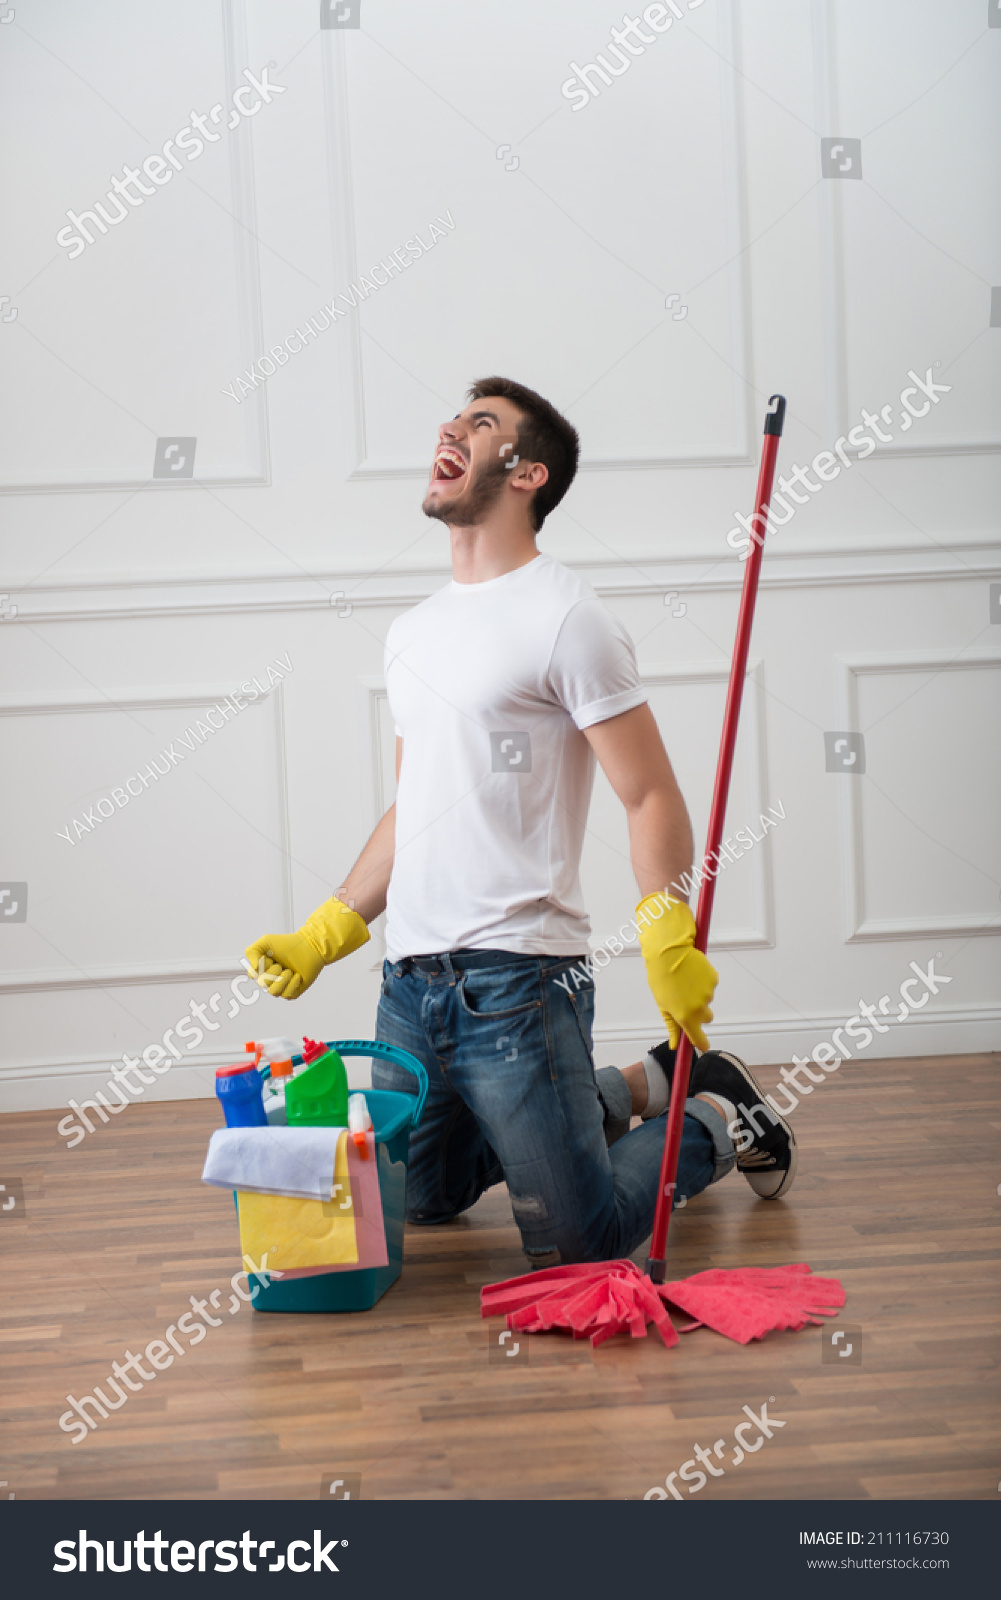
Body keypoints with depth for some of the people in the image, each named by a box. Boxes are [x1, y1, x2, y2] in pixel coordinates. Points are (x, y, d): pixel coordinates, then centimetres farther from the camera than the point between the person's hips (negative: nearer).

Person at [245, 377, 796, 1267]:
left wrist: (667, 941, -28)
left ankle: (717, 1122, 22)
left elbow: (651, 796, -13)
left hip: (516, 982, -8)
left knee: (574, 1246, -5)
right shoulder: (414, 631, 15)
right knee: (415, 1205, 19)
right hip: (409, 981, 8)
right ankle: (627, 1093, 31)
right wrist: (324, 937, 15)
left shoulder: (564, 616, -9)